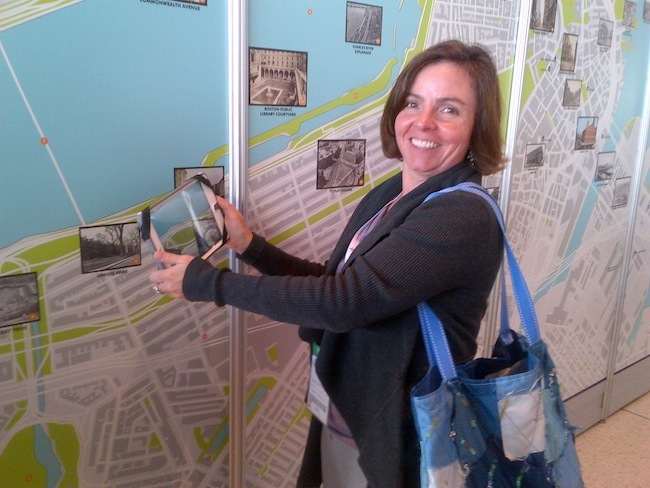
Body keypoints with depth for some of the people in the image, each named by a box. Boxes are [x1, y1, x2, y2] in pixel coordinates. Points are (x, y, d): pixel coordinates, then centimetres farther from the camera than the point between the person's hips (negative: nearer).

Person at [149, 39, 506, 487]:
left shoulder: (464, 219, -25)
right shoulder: (385, 196, 2)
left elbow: (342, 303, -30)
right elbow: (333, 284, 7)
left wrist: (207, 283, -22)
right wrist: (248, 245, -4)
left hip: (399, 441, -6)